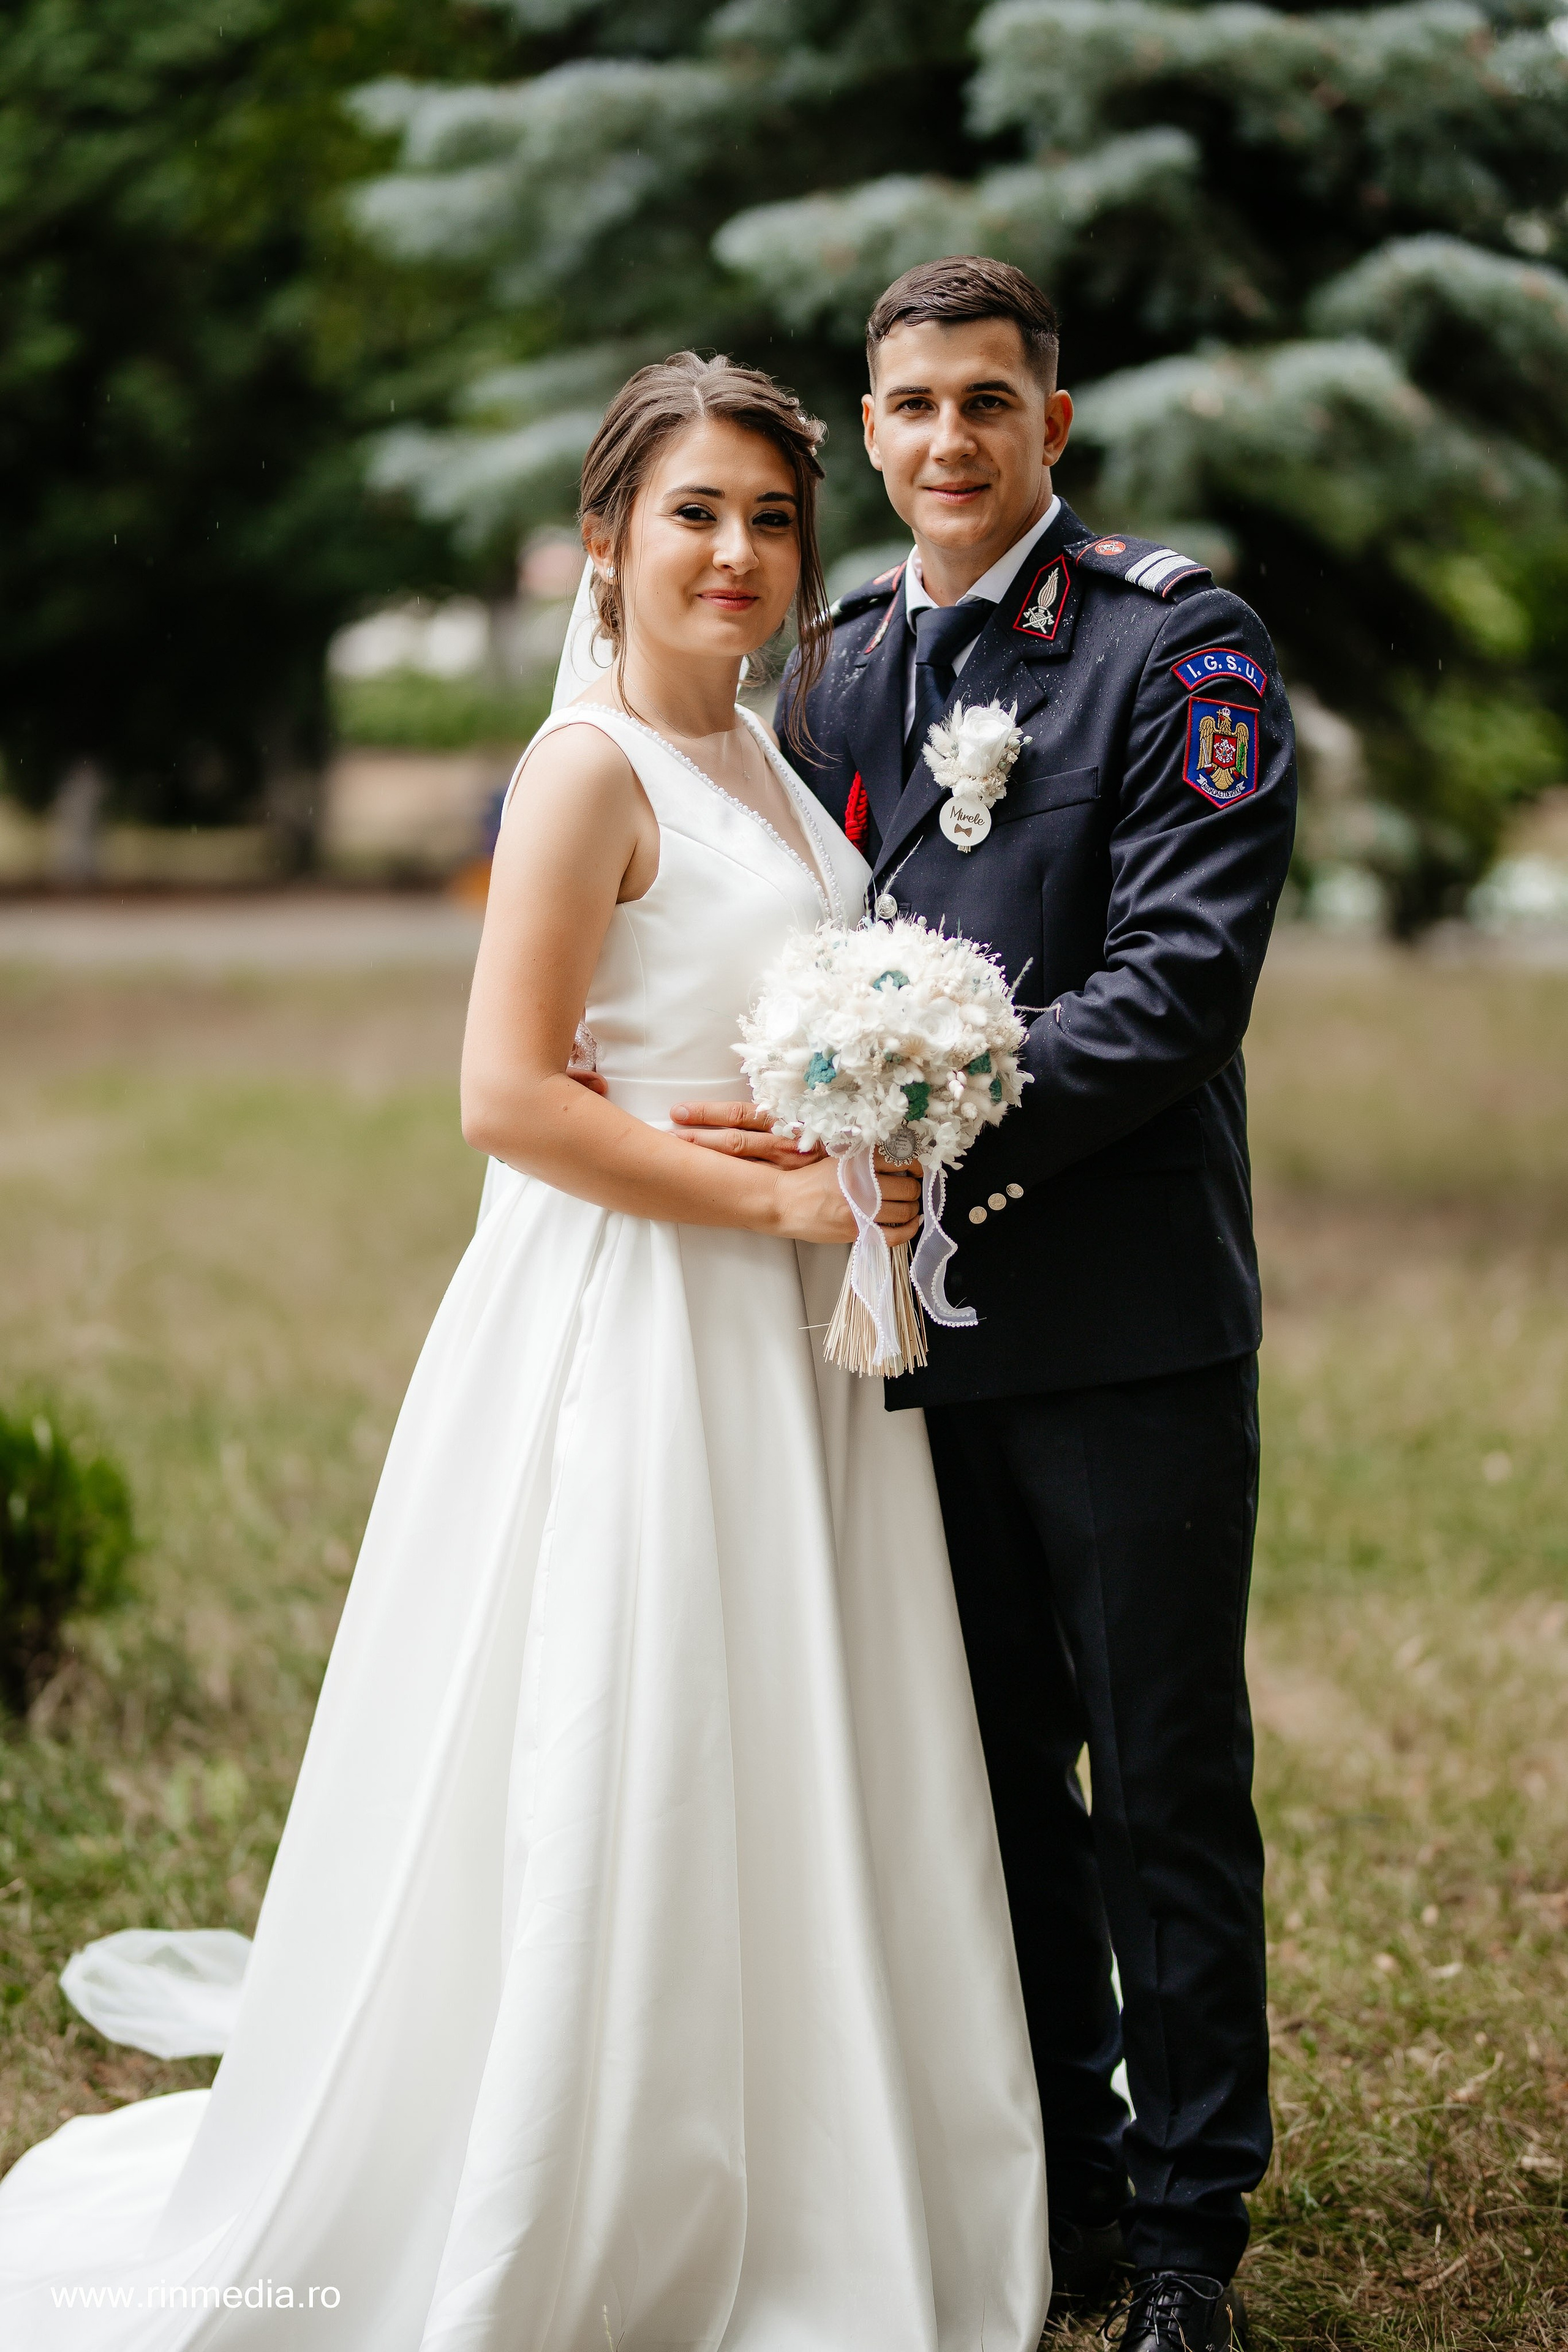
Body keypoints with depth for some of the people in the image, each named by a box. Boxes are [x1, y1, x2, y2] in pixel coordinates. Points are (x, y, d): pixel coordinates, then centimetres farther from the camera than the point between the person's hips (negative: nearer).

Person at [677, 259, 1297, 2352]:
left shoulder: (1179, 647, -6)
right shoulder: (841, 664, 12)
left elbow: (1181, 974, -15)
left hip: (1126, 1317, -5)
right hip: (924, 1315, 6)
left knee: (1167, 1788, 4)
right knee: (993, 1778, 14)